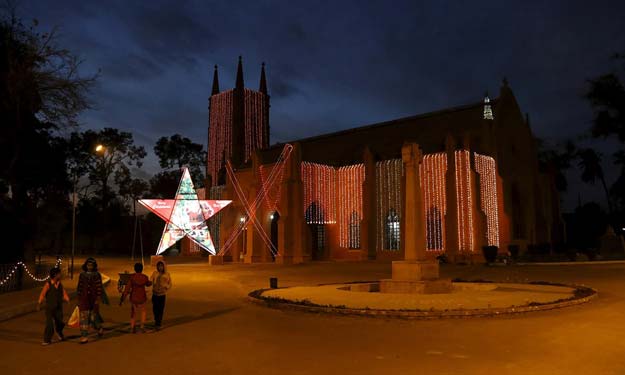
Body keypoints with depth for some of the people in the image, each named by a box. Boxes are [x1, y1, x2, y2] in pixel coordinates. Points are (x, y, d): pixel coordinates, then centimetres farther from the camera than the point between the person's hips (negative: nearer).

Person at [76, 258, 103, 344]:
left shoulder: (97, 275, -3)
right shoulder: (82, 275, 5)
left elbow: (99, 287, -6)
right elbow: (79, 287, 10)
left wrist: (98, 299, -12)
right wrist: (79, 298, 7)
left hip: (93, 300, -2)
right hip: (84, 300, 2)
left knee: (94, 317, 7)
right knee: (83, 318, -3)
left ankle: (99, 328, 36)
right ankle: (84, 336, 0)